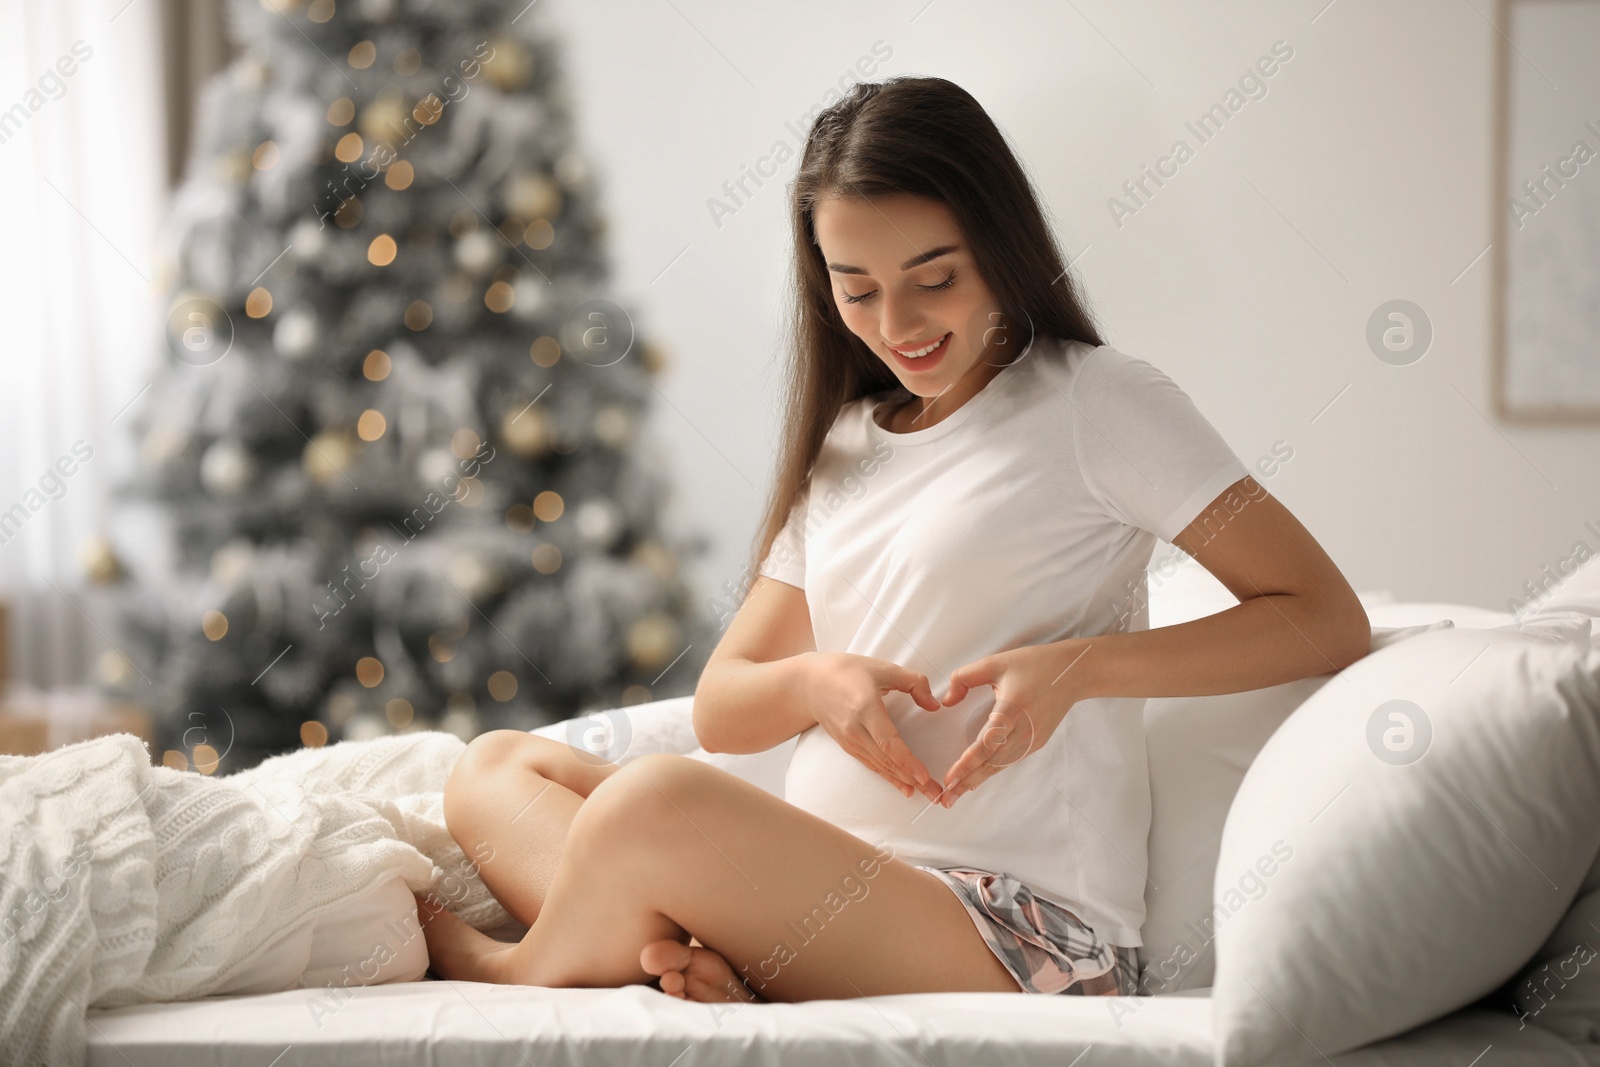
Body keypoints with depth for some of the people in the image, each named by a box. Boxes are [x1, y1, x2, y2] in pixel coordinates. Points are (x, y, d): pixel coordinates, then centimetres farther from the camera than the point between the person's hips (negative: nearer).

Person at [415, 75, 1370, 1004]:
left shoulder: (1097, 403, 0)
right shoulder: (844, 447, 20)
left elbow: (1331, 622, -5)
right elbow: (720, 711, 18)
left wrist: (1077, 667, -17)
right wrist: (815, 679, -6)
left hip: (1014, 930, -8)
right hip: (828, 886, 8)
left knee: (657, 799, -30)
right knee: (498, 767, 2)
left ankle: (522, 973, -1)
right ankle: (699, 971, -24)